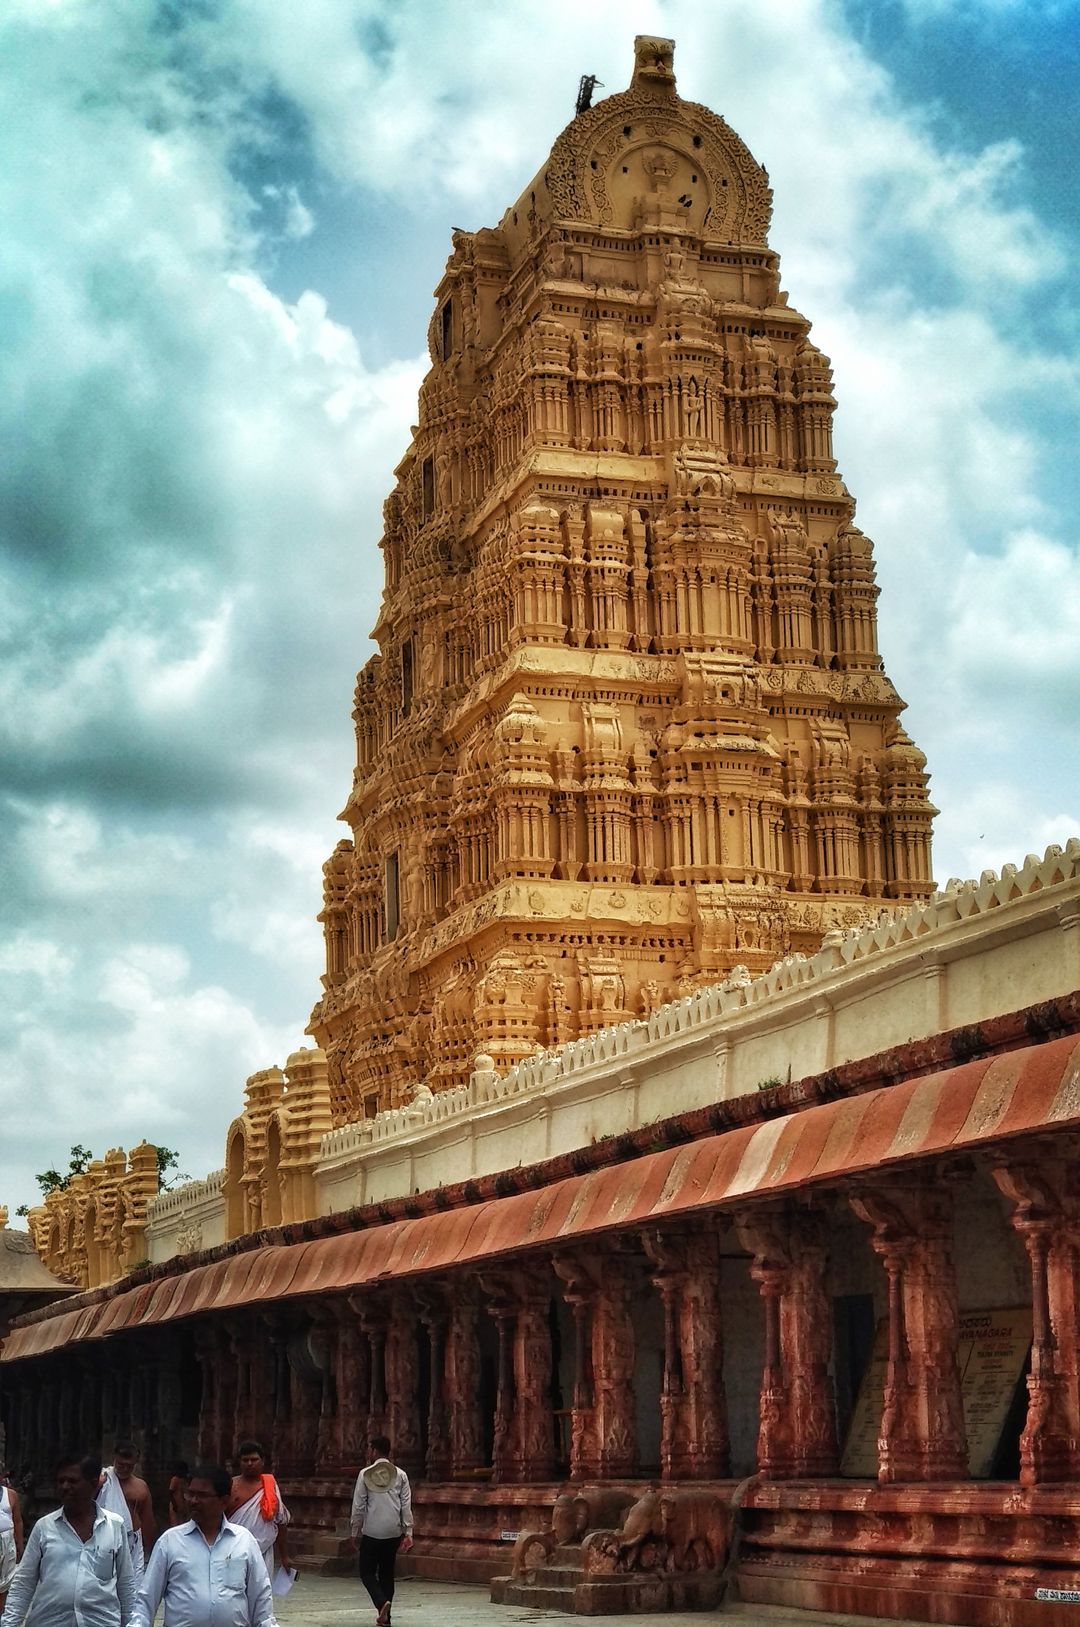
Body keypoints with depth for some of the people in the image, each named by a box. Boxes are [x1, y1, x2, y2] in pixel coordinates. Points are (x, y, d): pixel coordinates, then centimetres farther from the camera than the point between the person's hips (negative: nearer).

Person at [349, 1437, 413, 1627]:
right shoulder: (400, 1475, 2)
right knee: (387, 1573, 14)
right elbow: (406, 1506, 1)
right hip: (393, 1532, 3)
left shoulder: (365, 1474, -5)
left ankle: (382, 1603, -19)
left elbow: (358, 1506, -3)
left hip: (371, 1532, -3)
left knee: (367, 1572, 5)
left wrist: (355, 1531, 6)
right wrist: (408, 1532, 6)